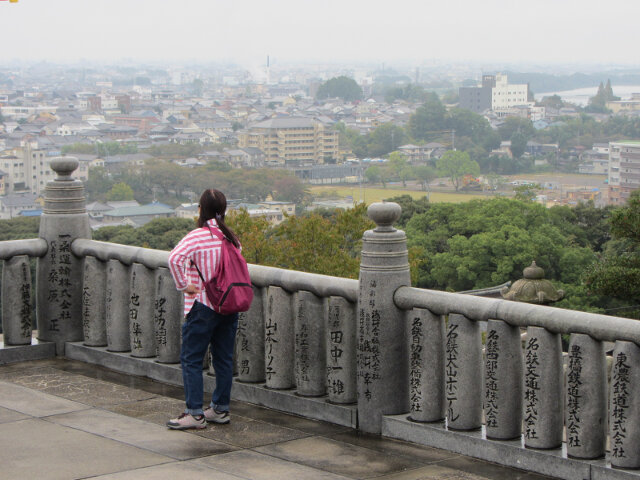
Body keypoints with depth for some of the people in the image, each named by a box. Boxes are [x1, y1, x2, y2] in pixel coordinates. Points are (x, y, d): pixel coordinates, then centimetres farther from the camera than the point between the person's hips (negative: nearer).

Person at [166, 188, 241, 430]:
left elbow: (174, 258, -29)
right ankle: (220, 409, 20)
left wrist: (183, 285, -19)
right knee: (224, 359, 13)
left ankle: (195, 413, -1)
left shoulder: (197, 236, -14)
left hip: (203, 306, -6)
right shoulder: (231, 237, 6)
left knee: (191, 359, 1)